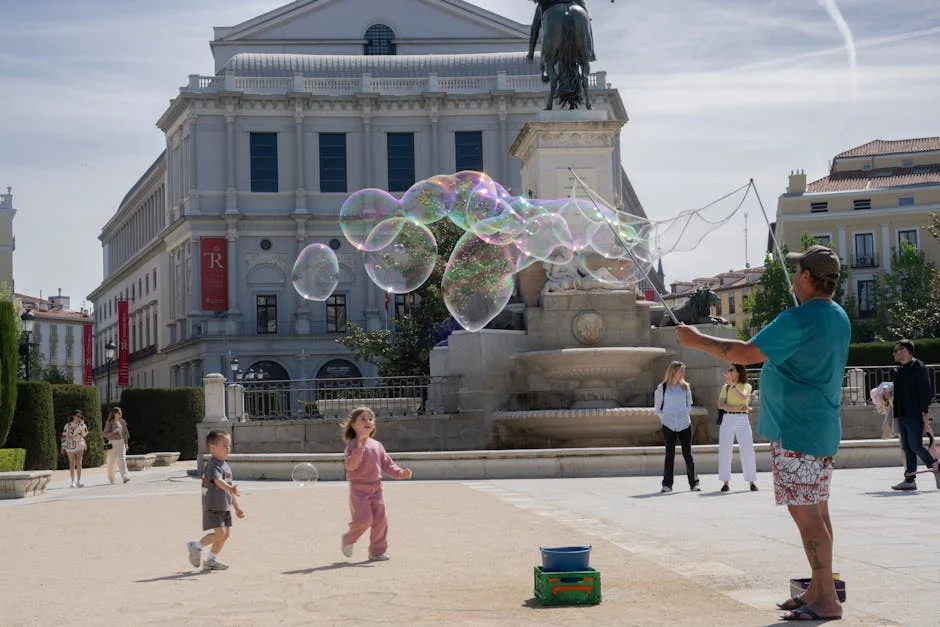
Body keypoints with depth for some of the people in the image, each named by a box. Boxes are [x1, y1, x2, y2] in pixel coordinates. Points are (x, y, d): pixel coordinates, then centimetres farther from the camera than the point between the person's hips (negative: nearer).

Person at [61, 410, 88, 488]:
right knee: (72, 464, 2)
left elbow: (85, 433, -6)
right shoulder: (68, 425, -1)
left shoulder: (81, 425, 7)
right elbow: (64, 436, 0)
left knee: (79, 463, -5)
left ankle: (78, 482, -2)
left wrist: (82, 424, -9)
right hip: (70, 447, -2)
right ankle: (72, 482, 8)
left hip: (79, 446, 2)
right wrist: (63, 447, -2)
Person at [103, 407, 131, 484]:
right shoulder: (109, 422, -1)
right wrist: (113, 432, -19)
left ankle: (124, 477, -21)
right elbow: (105, 434, -4)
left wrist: (126, 443, 14)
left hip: (121, 442, 3)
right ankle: (111, 478, 19)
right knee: (112, 461, 3)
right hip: (113, 443, -3)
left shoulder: (122, 422, 11)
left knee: (122, 459, -12)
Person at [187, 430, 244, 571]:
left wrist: (237, 507, 23)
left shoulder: (226, 466, 15)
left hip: (225, 506, 9)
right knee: (220, 533, -15)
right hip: (213, 506, -9)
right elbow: (218, 480, -36)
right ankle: (197, 545, 5)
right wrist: (230, 488, -54)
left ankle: (211, 560, 17)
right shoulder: (213, 465, -15)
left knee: (226, 533, 6)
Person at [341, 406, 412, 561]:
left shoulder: (377, 445, 12)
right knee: (364, 519, -13)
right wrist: (359, 449, -33)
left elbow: (387, 464, 15)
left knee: (380, 520, 3)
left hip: (376, 487, 6)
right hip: (359, 488, -6)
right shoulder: (353, 445, -7)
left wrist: (400, 473, -1)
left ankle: (377, 551, 14)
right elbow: (350, 465, -21)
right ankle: (348, 539, 15)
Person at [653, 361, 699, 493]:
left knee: (688, 454, 2)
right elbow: (657, 408, 7)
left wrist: (683, 415, 9)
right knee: (670, 455, 2)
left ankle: (694, 483, 6)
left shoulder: (686, 387, 7)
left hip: (685, 425, 2)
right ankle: (667, 484, 7)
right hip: (668, 426, -2)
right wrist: (666, 418, 4)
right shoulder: (662, 388, 0)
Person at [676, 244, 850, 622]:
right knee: (816, 513, 13)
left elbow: (746, 353, -21)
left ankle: (827, 600, -6)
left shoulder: (800, 319, -19)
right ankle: (818, 590, 20)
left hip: (797, 432, -10)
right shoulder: (839, 318, 13)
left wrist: (697, 340, -10)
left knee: (806, 513, -7)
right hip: (822, 430, 10)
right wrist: (767, 345, 27)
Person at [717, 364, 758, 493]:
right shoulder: (725, 387, 12)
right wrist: (738, 407, -13)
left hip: (742, 420, -2)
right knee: (724, 450, -4)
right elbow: (720, 405, -2)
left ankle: (752, 481, 1)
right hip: (727, 419, 2)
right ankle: (726, 482, -1)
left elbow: (743, 397, -16)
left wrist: (732, 383, -18)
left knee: (747, 451, -5)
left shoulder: (746, 386, 7)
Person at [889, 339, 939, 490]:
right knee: (907, 447, 6)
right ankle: (909, 479, 7)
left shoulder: (918, 367, -6)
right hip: (902, 416, 8)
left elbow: (926, 391, -11)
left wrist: (925, 413, -17)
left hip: (915, 415, -8)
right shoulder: (897, 371, 18)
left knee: (915, 445, -11)